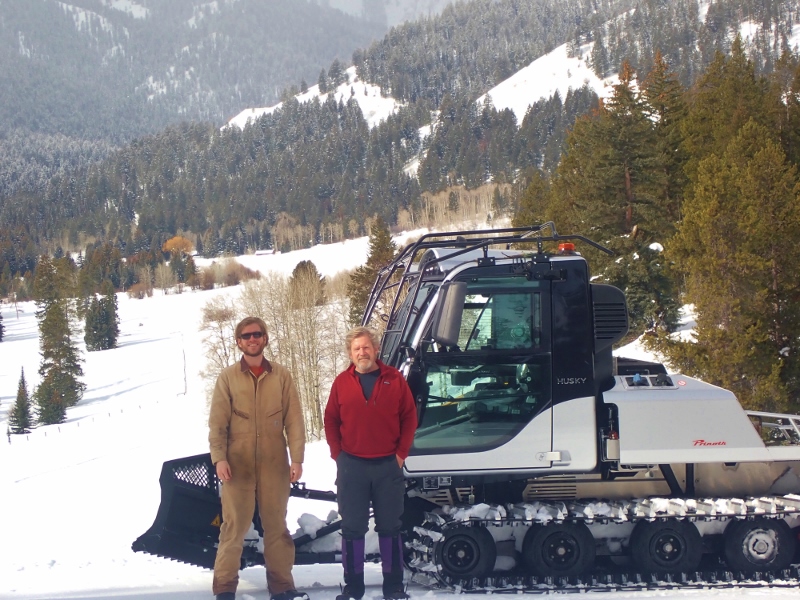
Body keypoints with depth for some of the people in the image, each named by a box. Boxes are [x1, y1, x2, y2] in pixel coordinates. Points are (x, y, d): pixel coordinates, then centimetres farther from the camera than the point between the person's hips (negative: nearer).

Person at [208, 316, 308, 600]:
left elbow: (294, 419, 3)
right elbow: (217, 422, 0)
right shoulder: (228, 377, 3)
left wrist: (297, 458, -5)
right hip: (238, 464, -1)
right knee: (234, 525, 0)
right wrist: (219, 457, -12)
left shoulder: (281, 375, 6)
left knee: (276, 525, 8)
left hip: (274, 463, 1)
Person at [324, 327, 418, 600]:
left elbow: (409, 417, 3)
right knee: (352, 528, 5)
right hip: (351, 466, 1)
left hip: (388, 465, 0)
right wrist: (337, 454, -1)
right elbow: (331, 421, 7)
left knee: (390, 527, 6)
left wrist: (401, 453, -3)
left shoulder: (394, 379, 1)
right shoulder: (342, 382, 3)